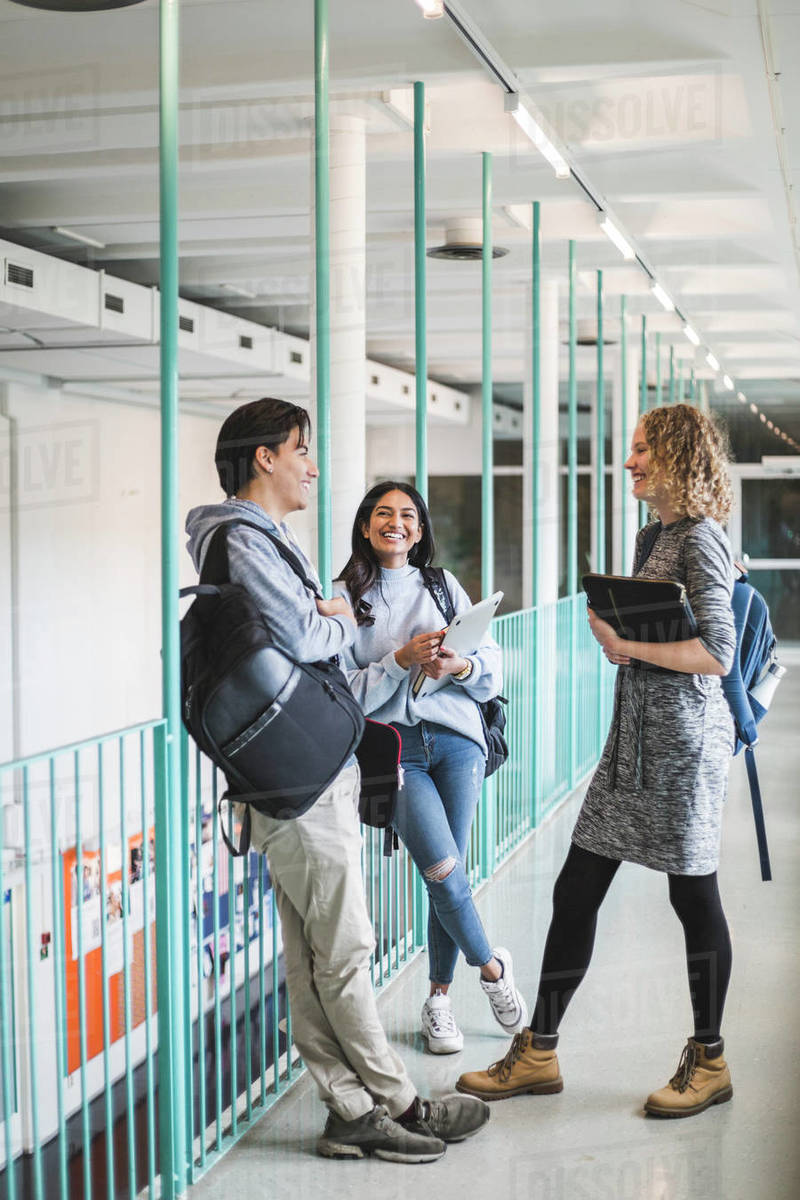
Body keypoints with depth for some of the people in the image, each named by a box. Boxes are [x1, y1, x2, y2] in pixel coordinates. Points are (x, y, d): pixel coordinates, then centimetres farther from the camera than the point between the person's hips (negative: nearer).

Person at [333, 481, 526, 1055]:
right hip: (393, 747, -2)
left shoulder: (445, 587, 13)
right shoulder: (345, 597, 6)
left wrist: (458, 665, -12)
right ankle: (492, 968, 14)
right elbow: (343, 690, -3)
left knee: (447, 877, 1)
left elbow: (493, 670, 9)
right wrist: (402, 660, -15)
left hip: (456, 740, 2)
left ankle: (439, 998, 19)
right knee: (445, 872, -12)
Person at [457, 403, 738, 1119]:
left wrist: (627, 644, -14)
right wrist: (616, 640, 4)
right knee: (576, 890, 8)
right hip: (635, 736, 9)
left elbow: (716, 654, -19)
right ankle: (539, 1053, 17)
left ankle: (709, 1062, 20)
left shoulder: (700, 539, -11)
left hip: (683, 738, -9)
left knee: (694, 895, 3)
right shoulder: (656, 537, 16)